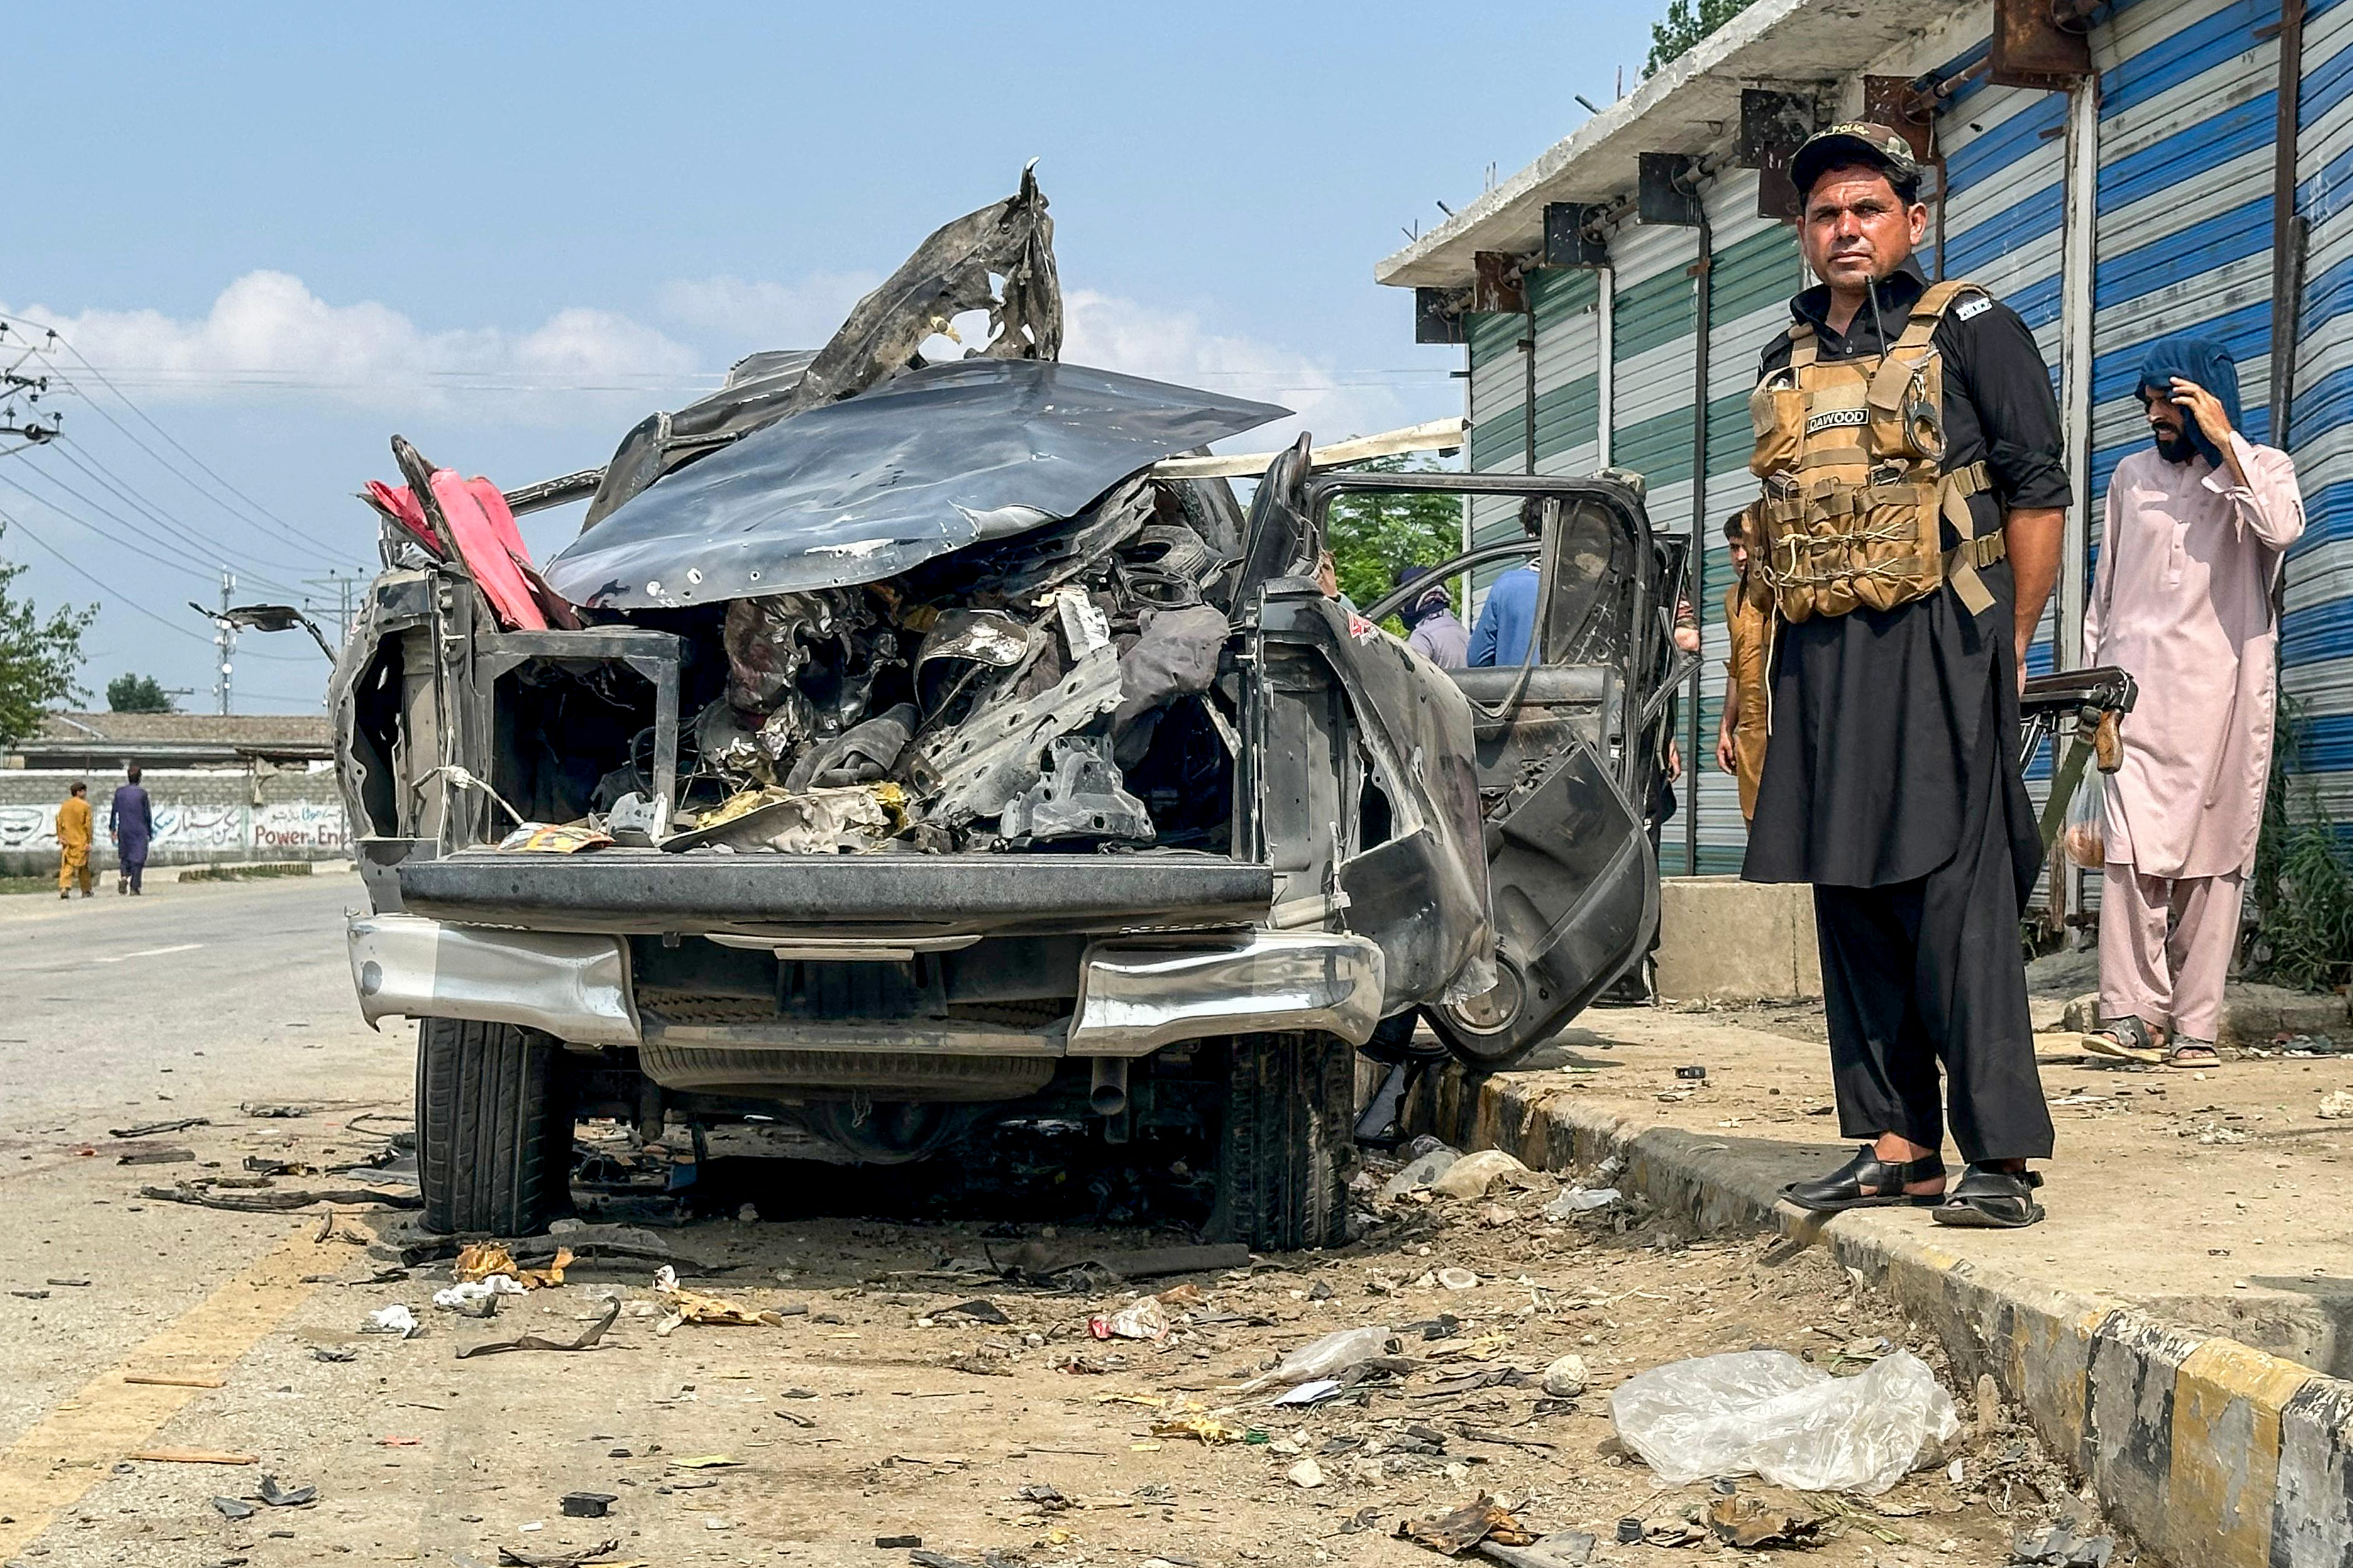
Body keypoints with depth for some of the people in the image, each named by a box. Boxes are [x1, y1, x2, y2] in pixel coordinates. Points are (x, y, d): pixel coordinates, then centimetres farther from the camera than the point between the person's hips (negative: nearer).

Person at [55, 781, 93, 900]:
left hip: (67, 841, 3)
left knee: (67, 865, 1)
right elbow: (88, 824, -9)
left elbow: (59, 823, 5)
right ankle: (86, 891, 15)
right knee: (84, 866, 9)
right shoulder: (85, 806, -7)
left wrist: (60, 837, 10)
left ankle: (64, 887, -18)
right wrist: (89, 841, -6)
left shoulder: (65, 806, 6)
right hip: (81, 841, -3)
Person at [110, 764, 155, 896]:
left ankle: (123, 876, -11)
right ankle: (134, 888, -1)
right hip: (139, 831, -3)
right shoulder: (142, 793, -7)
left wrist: (112, 828, 16)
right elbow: (148, 814, -5)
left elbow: (114, 811, 6)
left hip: (123, 830, 3)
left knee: (124, 857, 17)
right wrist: (150, 831, 5)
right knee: (138, 858, 3)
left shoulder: (119, 792, 2)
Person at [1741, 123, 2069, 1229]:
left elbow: (2038, 492, -2)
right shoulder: (1786, 362, 19)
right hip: (1821, 661, 7)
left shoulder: (1970, 331, 1)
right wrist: (1761, 687, 15)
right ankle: (1898, 1145, 13)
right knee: (1849, 900, 7)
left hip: (1936, 649, -7)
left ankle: (2002, 1156, -10)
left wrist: (2008, 645, -5)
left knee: (1956, 896, -11)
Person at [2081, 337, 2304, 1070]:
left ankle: (2195, 1026, -2)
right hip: (2140, 687, 2)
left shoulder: (2262, 468, 10)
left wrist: (2224, 440, -12)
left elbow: (2282, 528, -13)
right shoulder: (2132, 477, 18)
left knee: (2214, 858, -4)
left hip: (2223, 692, -1)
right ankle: (2129, 1014, -17)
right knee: (2133, 849, -13)